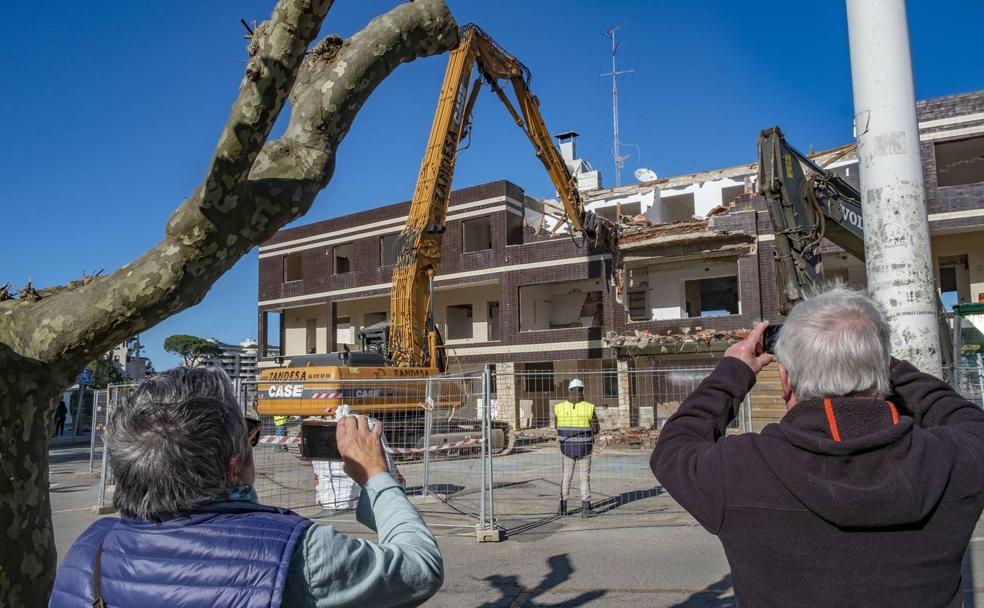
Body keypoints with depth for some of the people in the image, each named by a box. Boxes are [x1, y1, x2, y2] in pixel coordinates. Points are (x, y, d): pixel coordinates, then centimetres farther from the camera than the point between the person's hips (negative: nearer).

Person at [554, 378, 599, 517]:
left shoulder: (560, 407, -7)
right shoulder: (589, 408, -12)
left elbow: (556, 425, 8)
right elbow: (596, 429, -6)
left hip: (567, 447, 2)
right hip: (584, 448, -2)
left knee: (567, 475, 16)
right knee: (585, 477, 9)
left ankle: (563, 505, 15)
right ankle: (585, 506, 2)